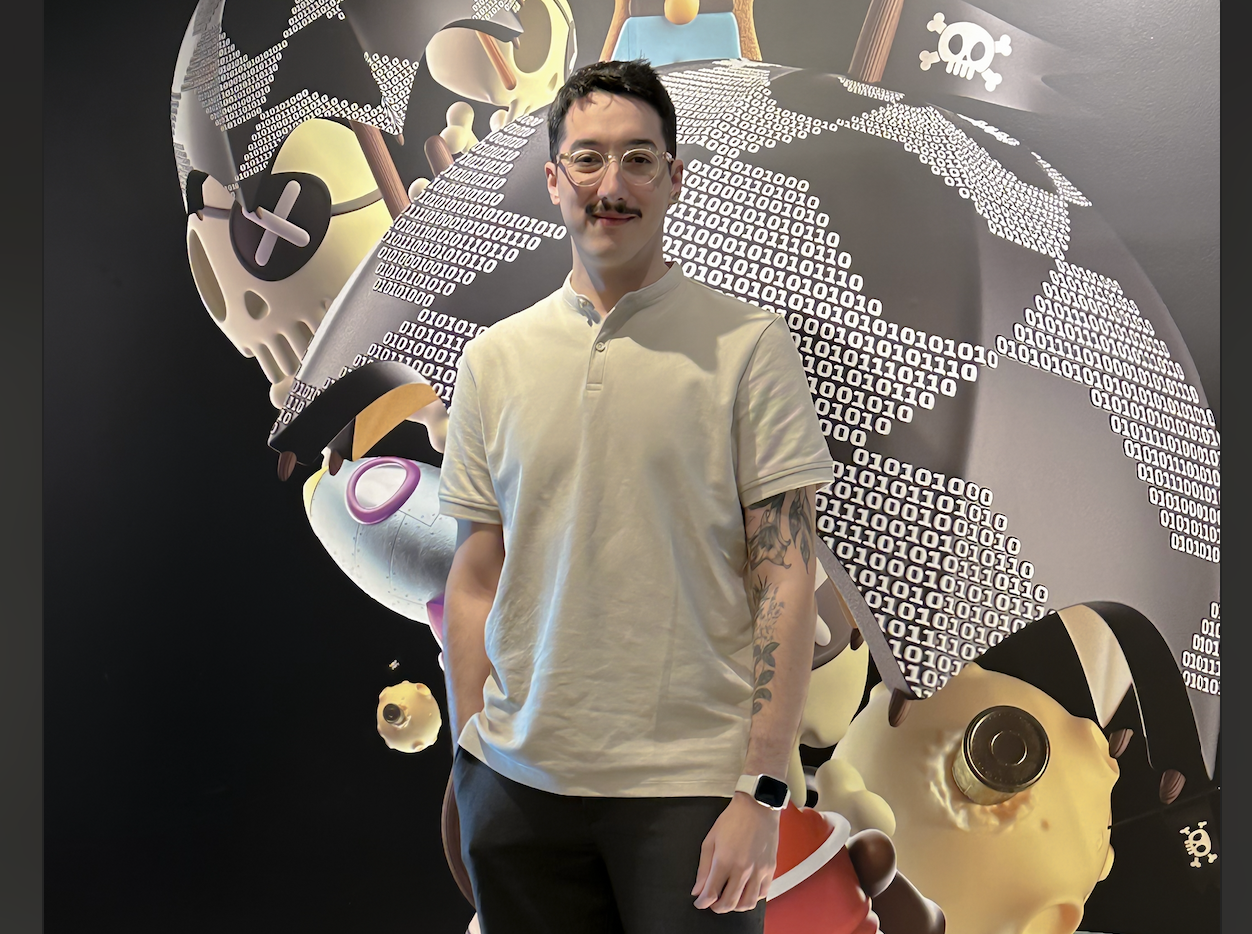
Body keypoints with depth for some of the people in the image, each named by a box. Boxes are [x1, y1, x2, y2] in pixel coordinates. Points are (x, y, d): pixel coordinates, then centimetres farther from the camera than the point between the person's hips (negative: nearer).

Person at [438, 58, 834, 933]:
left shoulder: (749, 344, -4)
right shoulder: (494, 357, 5)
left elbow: (786, 578, -7)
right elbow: (475, 581, 8)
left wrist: (762, 788, -11)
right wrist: (468, 760, 5)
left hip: (690, 783, -3)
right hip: (520, 781, 3)